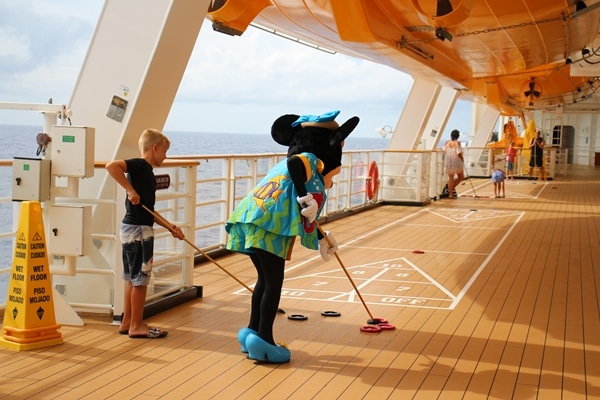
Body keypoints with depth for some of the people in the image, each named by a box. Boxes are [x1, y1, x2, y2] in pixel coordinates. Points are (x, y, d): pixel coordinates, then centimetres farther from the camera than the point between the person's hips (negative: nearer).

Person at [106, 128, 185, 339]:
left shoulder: (146, 171, 15)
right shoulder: (140, 165, -12)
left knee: (132, 278, 16)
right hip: (138, 229, -10)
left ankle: (127, 322, 24)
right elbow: (112, 166, -30)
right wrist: (130, 190, -28)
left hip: (134, 229, 10)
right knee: (140, 278, -1)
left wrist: (170, 227, 14)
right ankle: (136, 325, 7)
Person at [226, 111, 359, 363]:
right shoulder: (311, 160, 5)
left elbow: (303, 214, 39)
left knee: (265, 279, 20)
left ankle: (253, 332, 27)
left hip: (250, 220, 9)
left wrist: (321, 237, 47)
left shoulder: (285, 165, 32)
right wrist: (303, 197, -21)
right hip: (267, 225, -9)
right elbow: (294, 163, -23)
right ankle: (263, 340, 3)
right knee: (273, 282, 0)